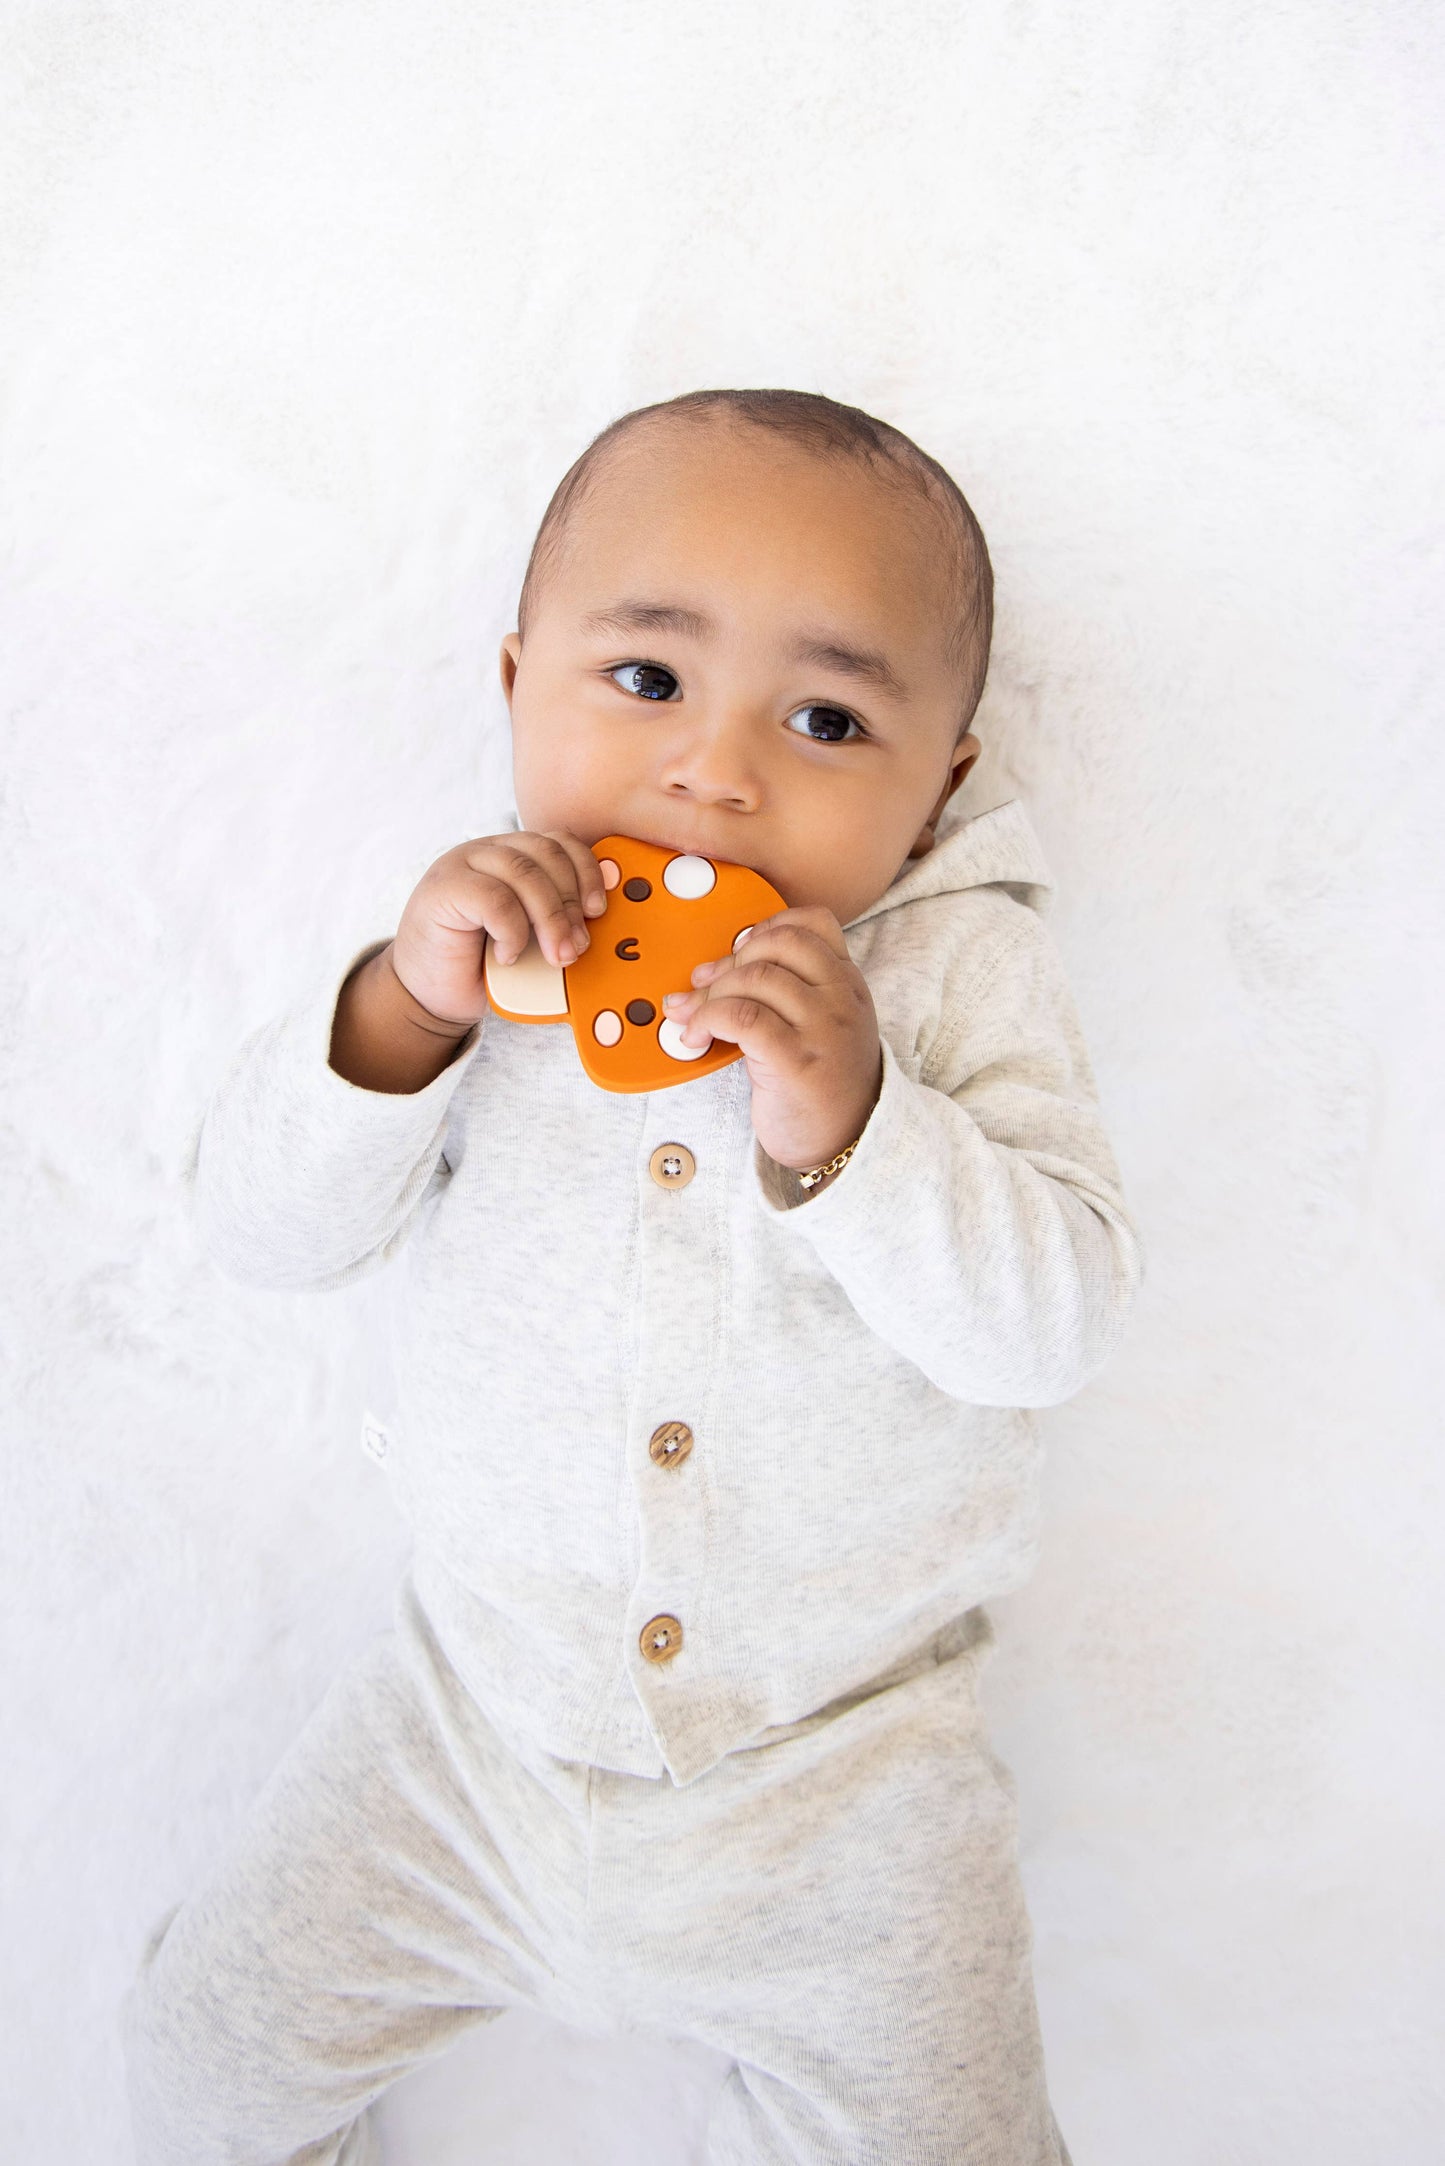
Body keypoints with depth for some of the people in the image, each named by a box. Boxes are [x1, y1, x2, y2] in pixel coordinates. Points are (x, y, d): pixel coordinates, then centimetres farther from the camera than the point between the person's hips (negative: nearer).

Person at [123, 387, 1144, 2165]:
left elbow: (1058, 1320, -18)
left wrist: (851, 1128, -33)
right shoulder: (483, 942, -6)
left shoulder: (961, 973, -11)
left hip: (835, 1764, -1)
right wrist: (404, 1008, -26)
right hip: (482, 1709, 2)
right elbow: (262, 1232, -10)